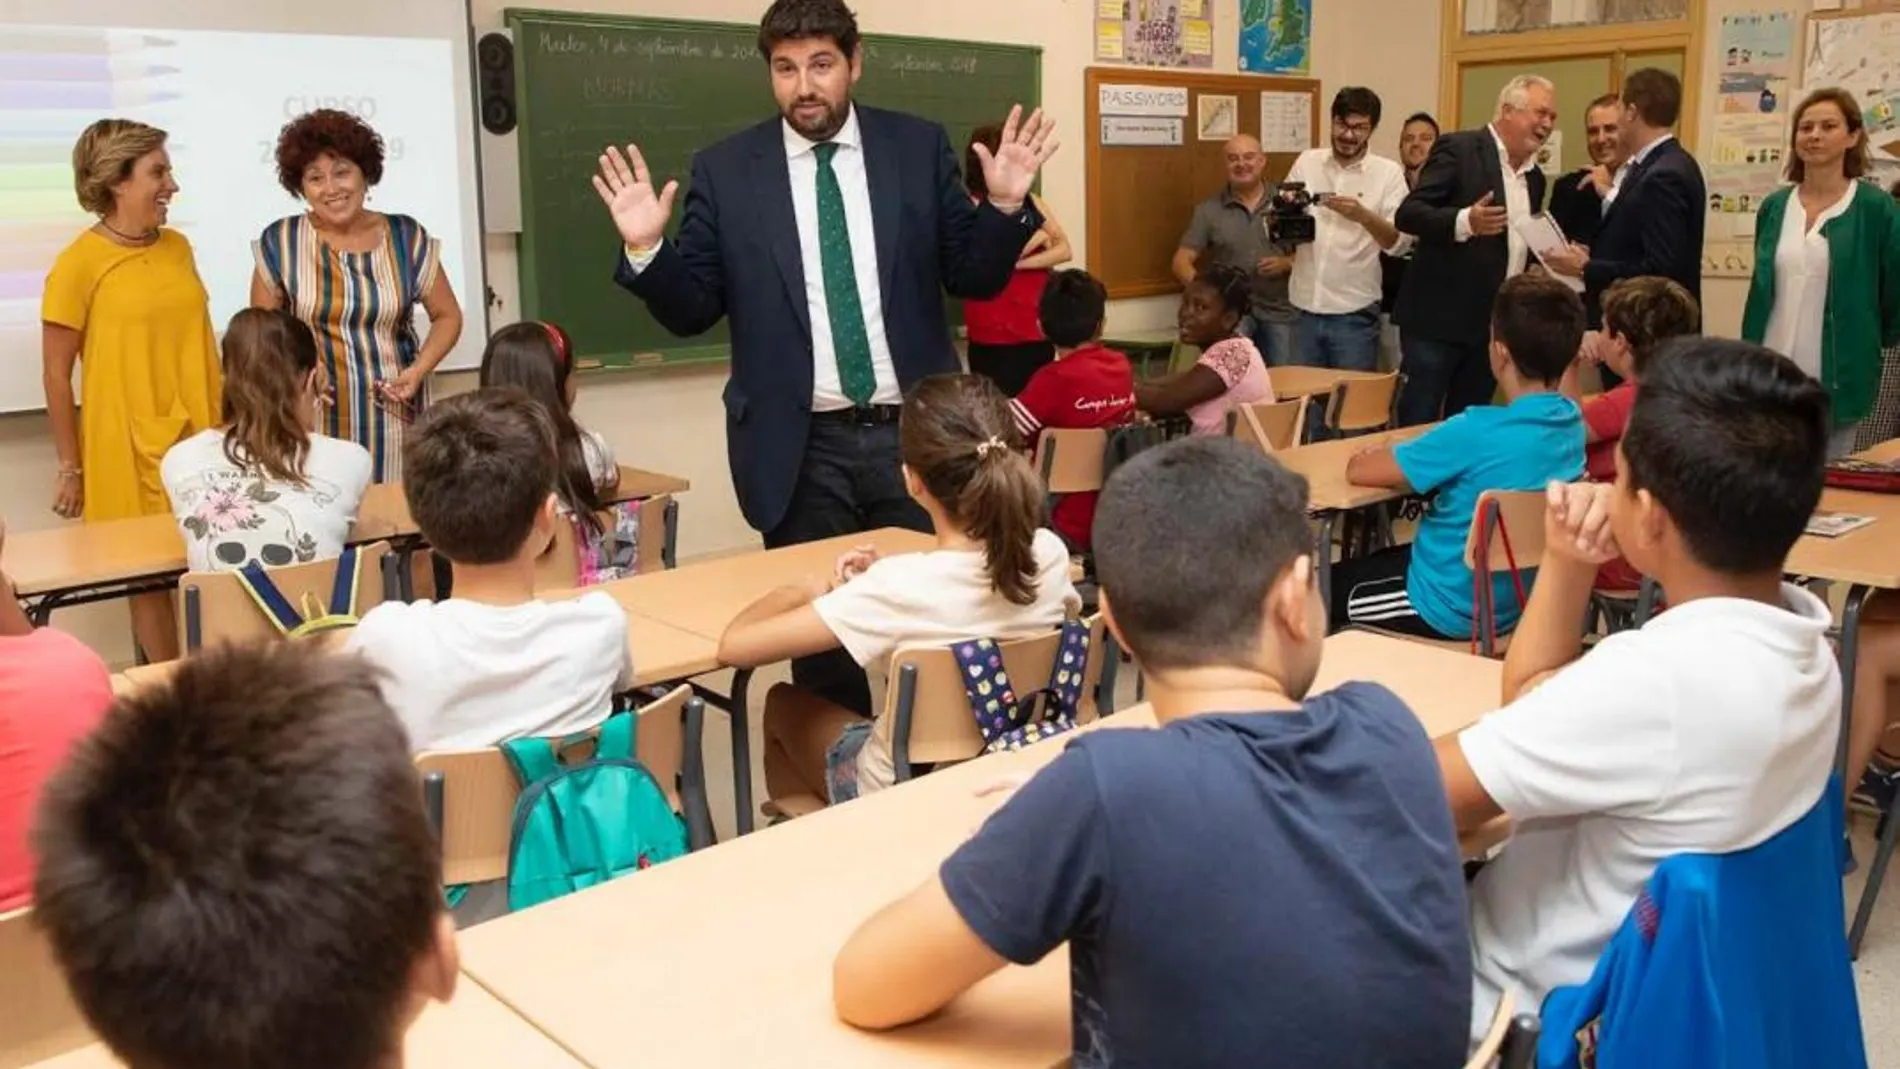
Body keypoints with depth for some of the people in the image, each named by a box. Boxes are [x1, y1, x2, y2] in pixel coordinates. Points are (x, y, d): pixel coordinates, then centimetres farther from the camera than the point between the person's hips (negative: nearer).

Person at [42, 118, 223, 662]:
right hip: (129, 449, -5)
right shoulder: (79, 263, -9)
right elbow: (56, 375, -6)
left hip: (197, 440, 5)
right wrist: (71, 468, -4)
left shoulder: (178, 247, 7)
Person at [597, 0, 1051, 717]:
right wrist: (647, 249, -15)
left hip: (913, 433, 1)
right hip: (801, 449, -1)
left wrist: (1005, 206, -11)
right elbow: (692, 310, 2)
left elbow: (973, 278, 6)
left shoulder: (919, 148, 3)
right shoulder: (725, 170, 0)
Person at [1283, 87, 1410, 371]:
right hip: (1304, 307, 2)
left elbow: (1400, 242, -7)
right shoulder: (1307, 162, 7)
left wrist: (1364, 216, -24)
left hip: (1355, 312, -2)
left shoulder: (1389, 172, 0)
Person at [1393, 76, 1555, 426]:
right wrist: (1465, 221, -31)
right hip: (1438, 318, -7)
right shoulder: (1458, 149, -7)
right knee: (1416, 426, -3)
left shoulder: (1535, 177, 16)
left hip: (1495, 326, 7)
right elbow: (1408, 214, -15)